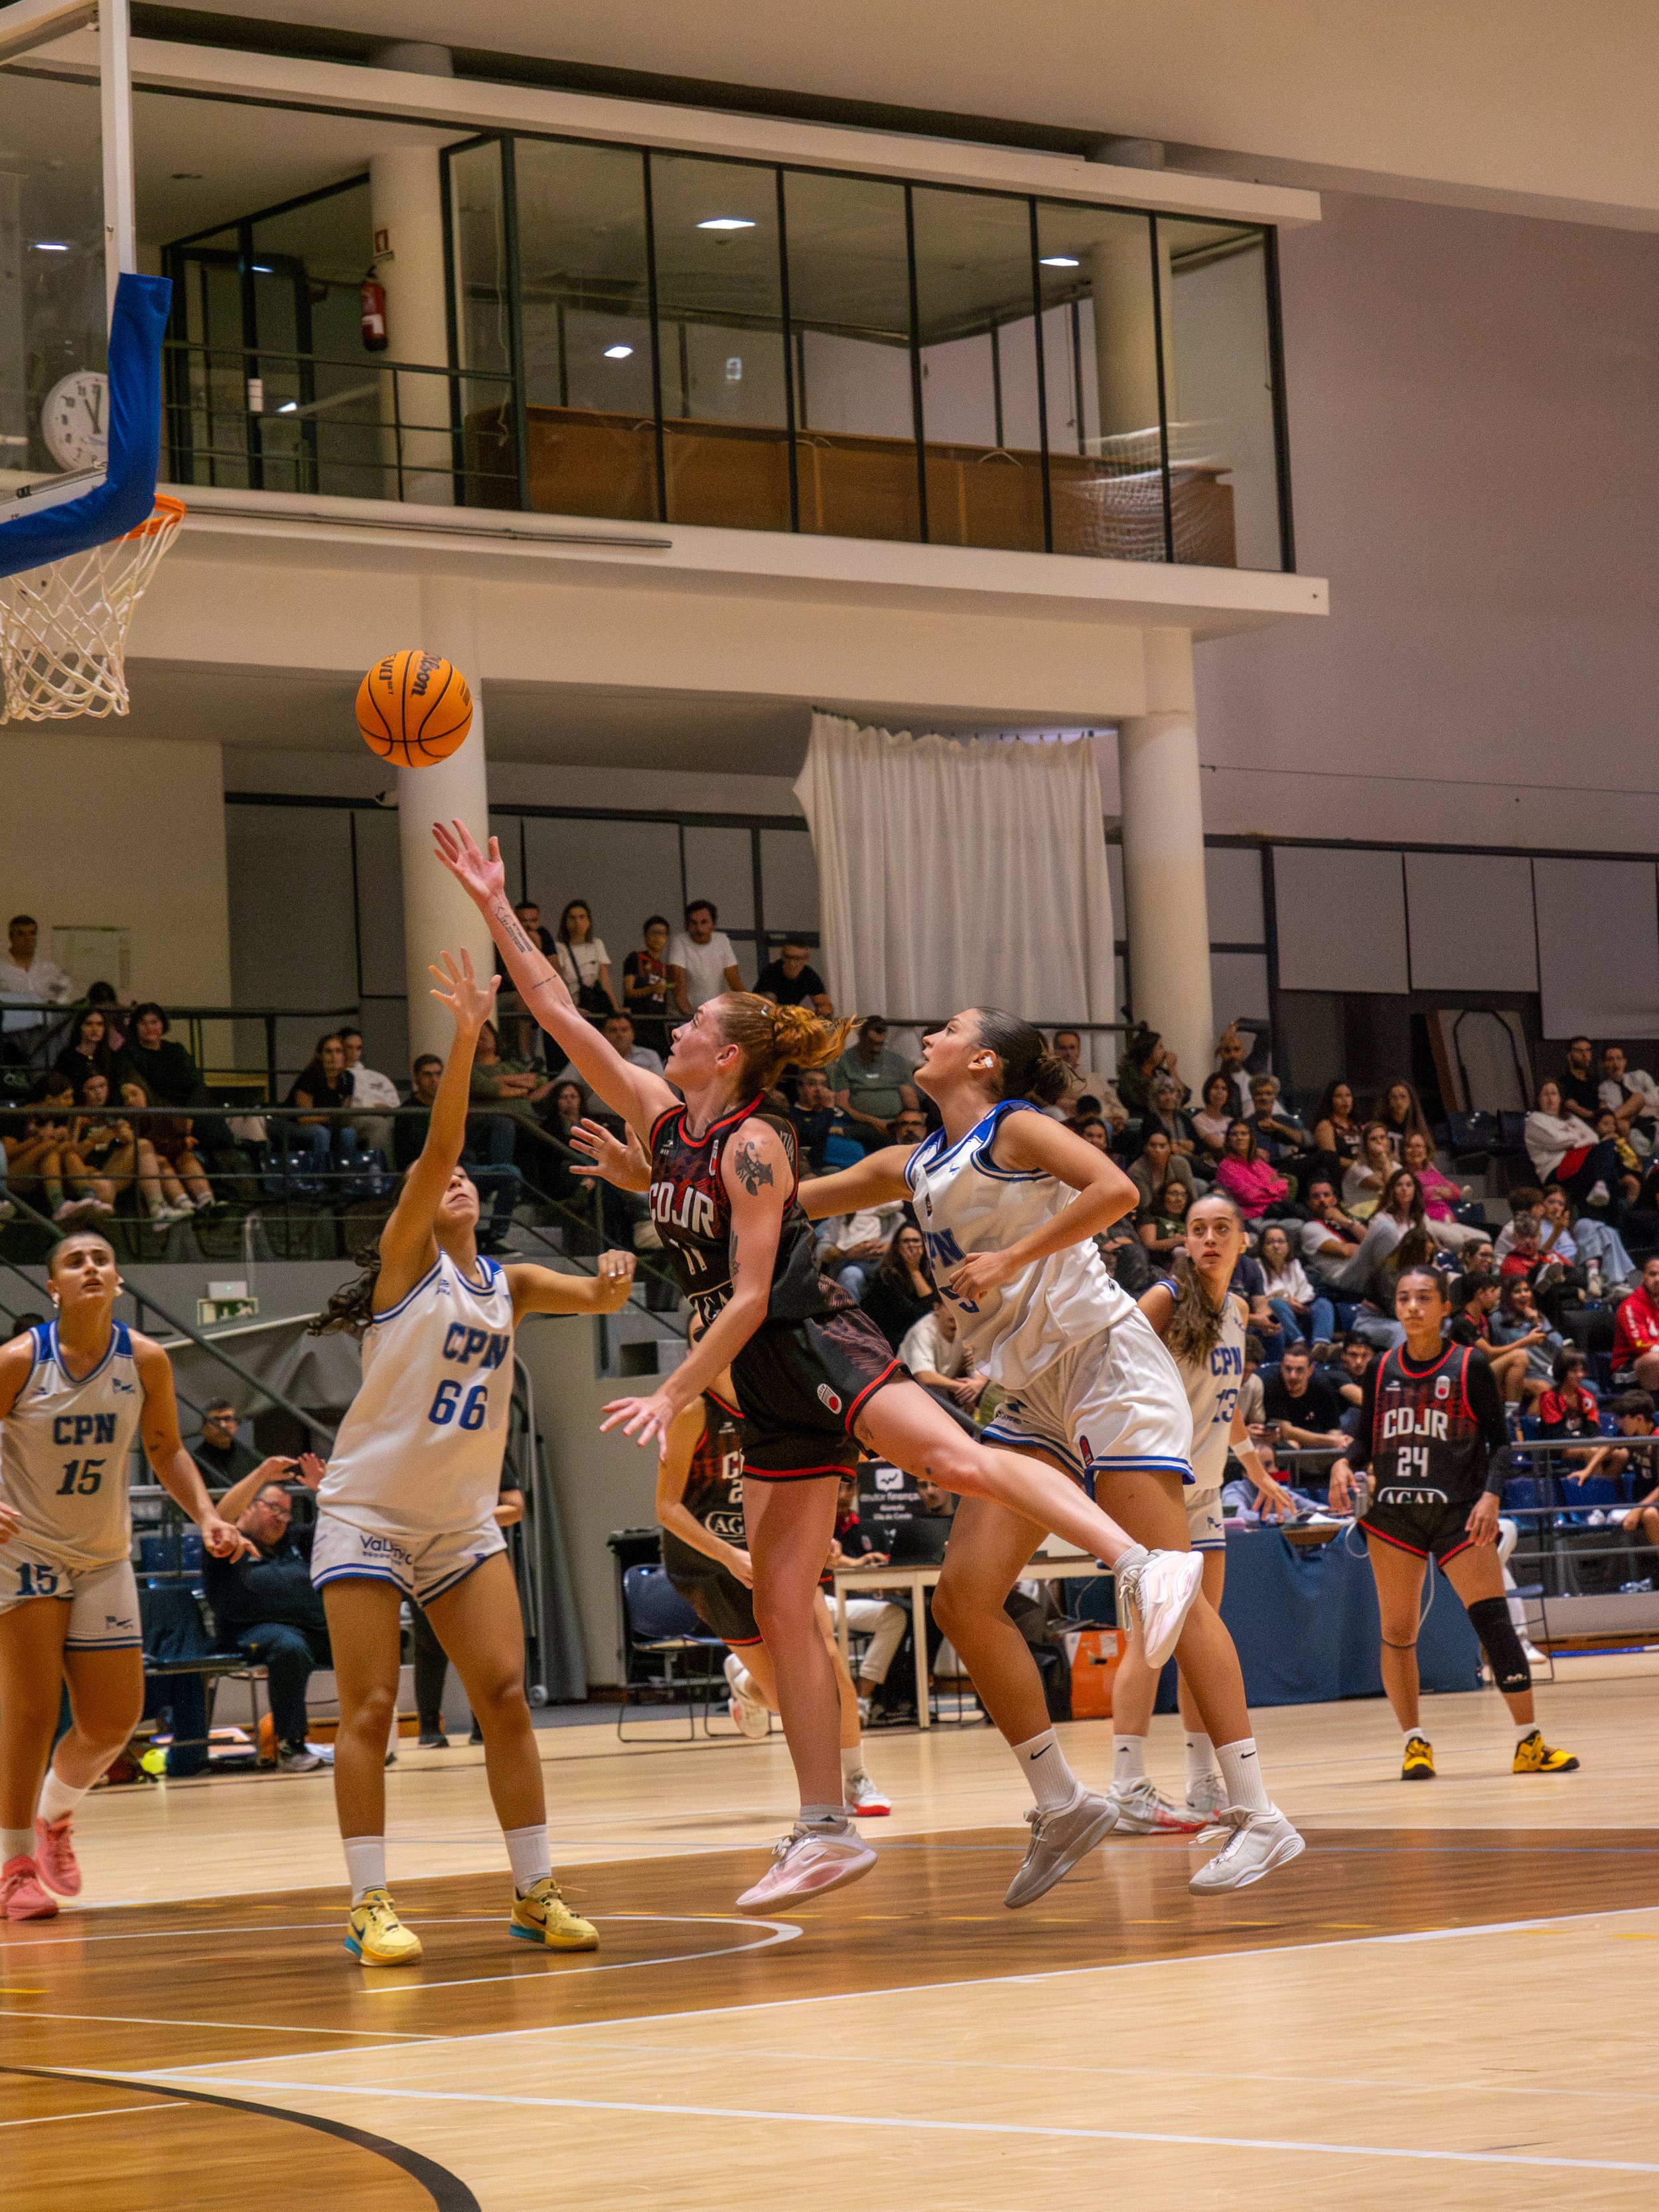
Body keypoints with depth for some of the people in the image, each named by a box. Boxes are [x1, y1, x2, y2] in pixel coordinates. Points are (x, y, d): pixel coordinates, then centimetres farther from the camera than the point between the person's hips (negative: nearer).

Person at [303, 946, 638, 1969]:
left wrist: (613, 1281, -19)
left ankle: (537, 1892, 3)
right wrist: (466, 1034, -26)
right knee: (370, 1710, -7)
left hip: (464, 1521, 5)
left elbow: (598, 1298, 5)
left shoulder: (510, 1285, 11)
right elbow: (436, 1146, -17)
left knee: (506, 1695, -4)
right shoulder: (407, 1260, -5)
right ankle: (372, 1905, -4)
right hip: (368, 1514, -4)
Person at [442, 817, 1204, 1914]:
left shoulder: (753, 1144, -12)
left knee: (959, 1457, -31)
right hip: (770, 1392, 8)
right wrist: (495, 907, 10)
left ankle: (1144, 1564, -43)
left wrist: (674, 1397, -15)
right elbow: (561, 1013, 13)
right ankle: (826, 1831, 5)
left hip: (819, 1348, -8)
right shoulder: (663, 1117, 11)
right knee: (782, 1608, 3)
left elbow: (750, 1298, -16)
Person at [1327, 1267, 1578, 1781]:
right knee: (1397, 1631, 1)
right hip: (1392, 1512, 3)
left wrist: (1491, 1495, -15)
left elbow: (1499, 1440, 0)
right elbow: (1367, 1438, 15)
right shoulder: (1382, 1369, 8)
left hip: (1458, 1511, -3)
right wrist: (1345, 1464, -5)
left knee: (1493, 1618, -12)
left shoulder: (1469, 1366, -1)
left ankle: (1529, 1742, -9)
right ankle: (1415, 1743, 13)